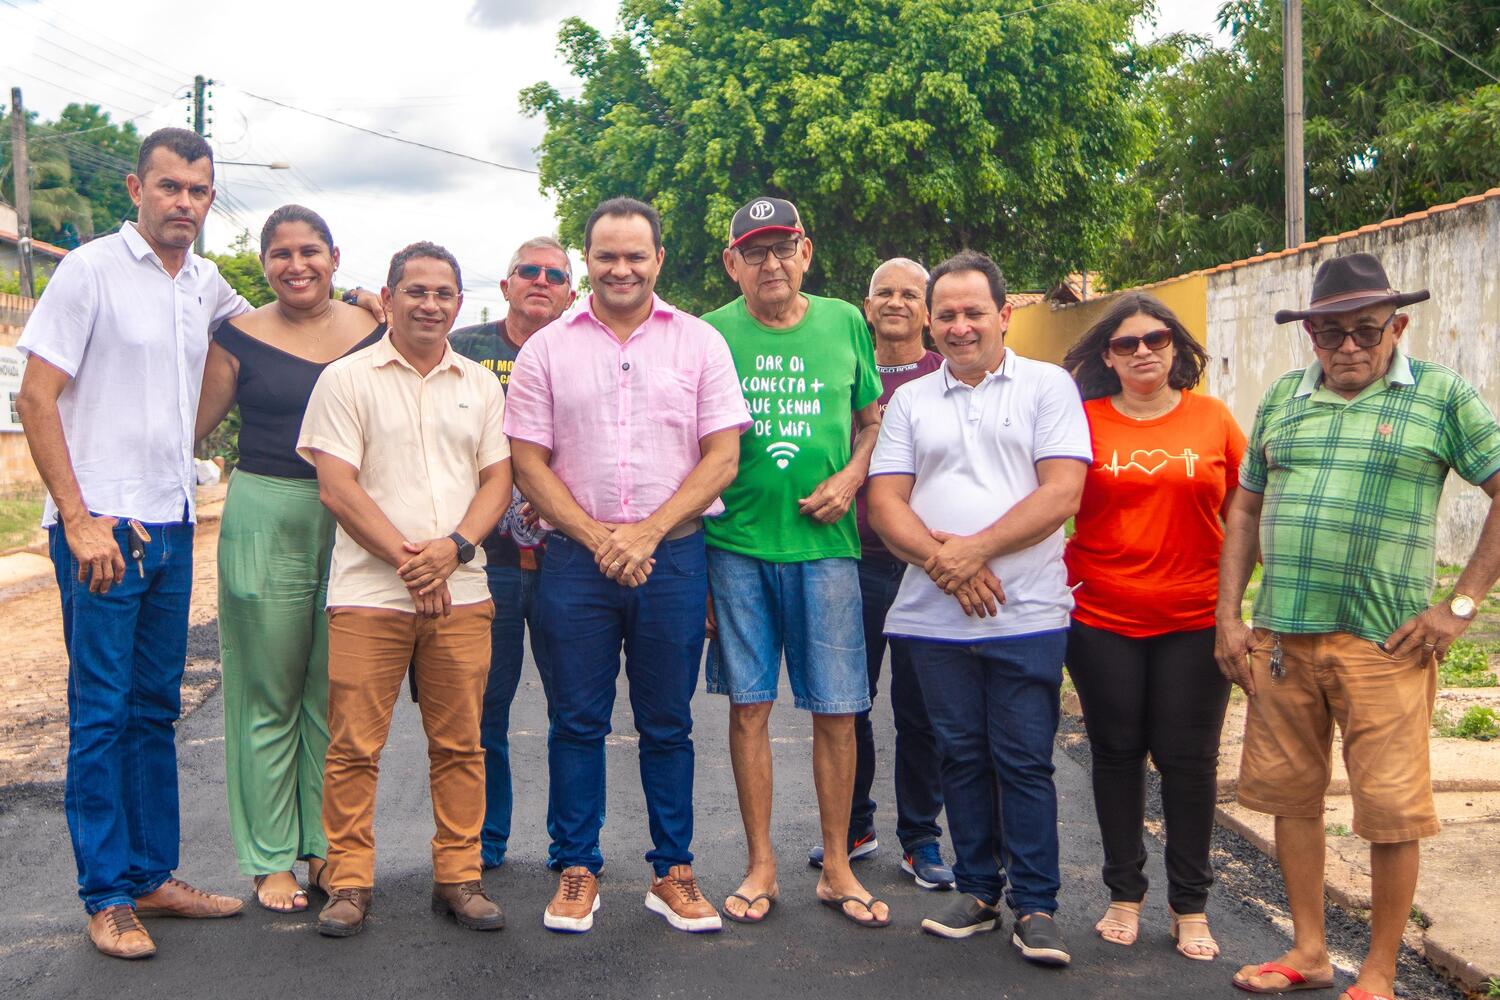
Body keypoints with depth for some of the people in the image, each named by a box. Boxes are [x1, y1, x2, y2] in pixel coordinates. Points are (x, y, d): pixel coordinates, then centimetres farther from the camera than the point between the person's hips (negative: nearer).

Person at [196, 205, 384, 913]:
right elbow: (193, 424, 5)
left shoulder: (372, 334, 7)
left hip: (352, 526, 2)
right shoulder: (239, 337, 2)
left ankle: (327, 844, 20)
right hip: (265, 521, -1)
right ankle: (271, 859, 14)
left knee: (335, 694, 8)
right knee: (269, 697, 5)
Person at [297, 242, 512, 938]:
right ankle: (349, 882, 14)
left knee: (459, 743, 7)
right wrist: (406, 559, -11)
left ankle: (459, 876, 18)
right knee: (354, 744, 0)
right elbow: (337, 488, -5)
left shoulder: (480, 384, 14)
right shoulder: (347, 379, 2)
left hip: (462, 593, 3)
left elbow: (498, 480, 9)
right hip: (368, 593, -3)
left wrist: (453, 547, -9)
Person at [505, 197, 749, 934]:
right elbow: (528, 461, 2)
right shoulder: (547, 349, 6)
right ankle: (577, 871, 19)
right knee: (577, 721, 7)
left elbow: (722, 456, -1)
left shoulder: (699, 343, 5)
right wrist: (596, 537, -10)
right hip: (575, 560, 1)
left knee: (667, 723, 8)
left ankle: (673, 872, 19)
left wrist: (648, 532, -11)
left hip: (673, 557, 0)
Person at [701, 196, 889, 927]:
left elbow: (871, 420, 15)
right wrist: (701, 498, -4)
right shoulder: (710, 334, 2)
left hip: (825, 544, 1)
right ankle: (761, 866, 20)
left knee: (836, 709, 4)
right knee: (749, 705, 6)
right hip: (737, 545, 0)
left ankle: (837, 866, 20)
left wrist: (849, 480, -2)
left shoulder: (844, 324, 6)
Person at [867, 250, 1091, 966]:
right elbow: (885, 502, 5)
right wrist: (941, 560, -12)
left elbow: (1061, 493, -8)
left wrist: (974, 549, -14)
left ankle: (1035, 905, 12)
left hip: (1026, 614, -3)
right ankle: (977, 891, 24)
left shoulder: (1048, 387, 3)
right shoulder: (909, 401, 13)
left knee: (1024, 761, 1)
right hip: (934, 614, 3)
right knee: (961, 756, 11)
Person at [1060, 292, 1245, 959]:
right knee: (1117, 753, 10)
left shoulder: (1212, 418, 4)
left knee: (1188, 759, 5)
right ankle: (1124, 894, 25)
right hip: (1102, 619, 0)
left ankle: (1190, 905, 20)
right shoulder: (1085, 421, 0)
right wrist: (1061, 579, -5)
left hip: (1195, 621, 1)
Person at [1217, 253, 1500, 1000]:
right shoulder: (1282, 400, 11)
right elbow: (1245, 511, 15)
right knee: (1291, 797, 13)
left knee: (1392, 811, 2)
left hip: (1384, 643, -4)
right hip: (1279, 637, 4)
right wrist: (1228, 617, 8)